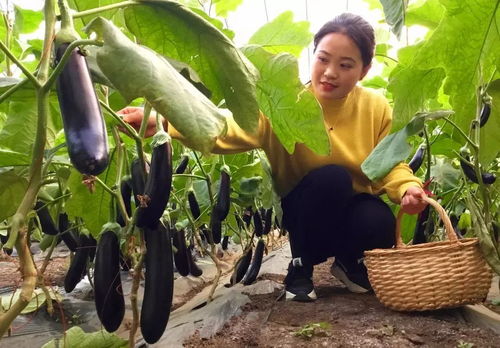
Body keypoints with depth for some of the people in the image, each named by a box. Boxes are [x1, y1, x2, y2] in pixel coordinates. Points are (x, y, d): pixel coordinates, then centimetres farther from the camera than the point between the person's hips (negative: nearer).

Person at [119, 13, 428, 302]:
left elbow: (391, 166, -3)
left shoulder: (377, 108, -9)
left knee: (379, 224, -31)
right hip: (306, 215, -2)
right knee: (331, 177, -33)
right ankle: (300, 268, -9)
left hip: (356, 209, 3)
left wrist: (409, 188, -27)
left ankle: (350, 264, 8)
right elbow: (228, 130, -35)